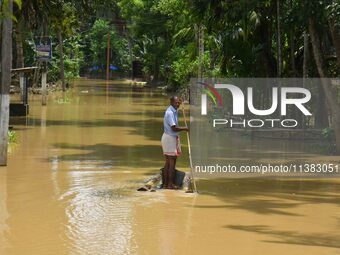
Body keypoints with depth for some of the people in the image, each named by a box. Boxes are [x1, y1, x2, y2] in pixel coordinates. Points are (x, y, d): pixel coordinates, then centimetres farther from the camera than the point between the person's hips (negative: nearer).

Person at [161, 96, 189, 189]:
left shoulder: (174, 111, 13)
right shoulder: (170, 112, -19)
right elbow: (174, 128, -24)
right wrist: (184, 129, -16)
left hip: (172, 137, 10)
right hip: (170, 138, -10)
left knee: (168, 162, 11)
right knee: (172, 161, -7)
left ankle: (165, 183, 13)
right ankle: (170, 184, -5)